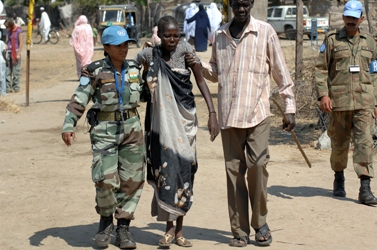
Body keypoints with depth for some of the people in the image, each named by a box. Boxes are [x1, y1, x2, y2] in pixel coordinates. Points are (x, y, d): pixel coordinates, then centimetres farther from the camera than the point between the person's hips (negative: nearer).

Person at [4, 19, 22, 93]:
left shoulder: (18, 31, -8)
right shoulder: (9, 31, 9)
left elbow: (21, 43, -8)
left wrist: (18, 54, -11)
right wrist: (5, 50, 9)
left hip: (16, 52, -5)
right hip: (9, 52, 5)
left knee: (16, 71, 1)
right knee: (7, 71, 1)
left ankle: (16, 87, 11)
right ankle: (8, 88, 4)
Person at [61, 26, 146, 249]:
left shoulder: (134, 68, 8)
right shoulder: (95, 72, -5)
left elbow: (143, 93, 25)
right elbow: (79, 100, -11)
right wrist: (68, 126, -21)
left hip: (132, 129, 4)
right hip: (105, 130, -4)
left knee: (132, 180, 2)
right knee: (106, 179, -14)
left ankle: (123, 226, 14)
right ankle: (106, 220, 11)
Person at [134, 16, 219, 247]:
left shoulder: (185, 49, -5)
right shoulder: (149, 55, -3)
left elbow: (201, 80, -4)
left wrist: (212, 113, -11)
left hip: (185, 120, 0)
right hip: (161, 122, 0)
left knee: (184, 170, 1)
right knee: (165, 169, -3)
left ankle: (180, 229, 11)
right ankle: (169, 227, 8)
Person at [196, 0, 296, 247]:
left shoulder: (265, 32, 1)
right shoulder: (220, 35, 12)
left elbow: (281, 72, 2)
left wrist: (290, 107, -1)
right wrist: (200, 65, 1)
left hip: (257, 113, -3)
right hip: (229, 114, 4)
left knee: (257, 166, -11)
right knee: (234, 171, 4)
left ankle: (260, 222, 9)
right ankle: (240, 231, 10)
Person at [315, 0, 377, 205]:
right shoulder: (332, 40, 3)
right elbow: (320, 68, 1)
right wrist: (323, 94, -11)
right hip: (339, 101, -1)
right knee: (339, 143, 8)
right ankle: (339, 178, 32)